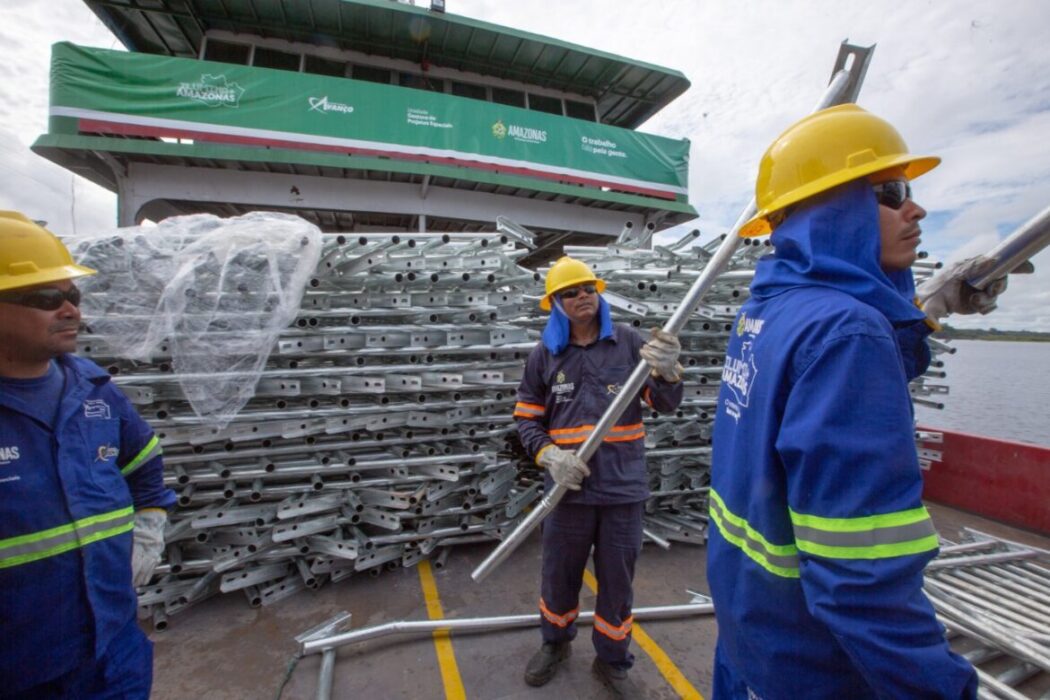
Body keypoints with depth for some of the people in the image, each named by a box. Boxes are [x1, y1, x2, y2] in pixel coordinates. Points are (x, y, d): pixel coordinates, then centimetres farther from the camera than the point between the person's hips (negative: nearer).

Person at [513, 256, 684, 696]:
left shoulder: (628, 342, -3)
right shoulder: (544, 355, -2)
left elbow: (665, 404, -3)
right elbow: (526, 419, 3)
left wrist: (667, 371, -24)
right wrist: (549, 455, -14)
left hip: (624, 486, 0)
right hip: (570, 489, 1)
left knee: (617, 581, 18)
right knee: (559, 575, 20)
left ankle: (612, 661, 45)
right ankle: (555, 643, 50)